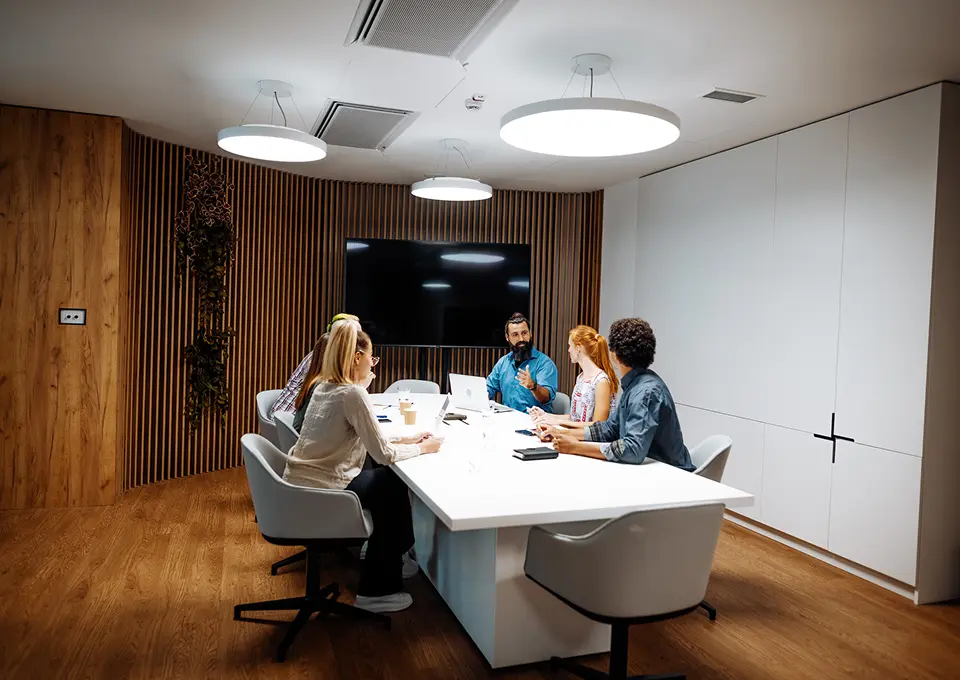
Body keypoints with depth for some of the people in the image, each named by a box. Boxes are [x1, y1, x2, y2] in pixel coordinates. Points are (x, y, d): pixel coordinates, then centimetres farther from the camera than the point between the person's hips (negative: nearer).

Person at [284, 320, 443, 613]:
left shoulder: (323, 388, 9)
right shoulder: (352, 394, -19)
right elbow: (383, 454, -17)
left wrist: (404, 439, 11)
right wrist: (423, 448, -1)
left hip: (299, 486, 8)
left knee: (383, 481, 20)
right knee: (394, 487, 10)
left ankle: (389, 559, 37)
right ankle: (377, 590, 18)